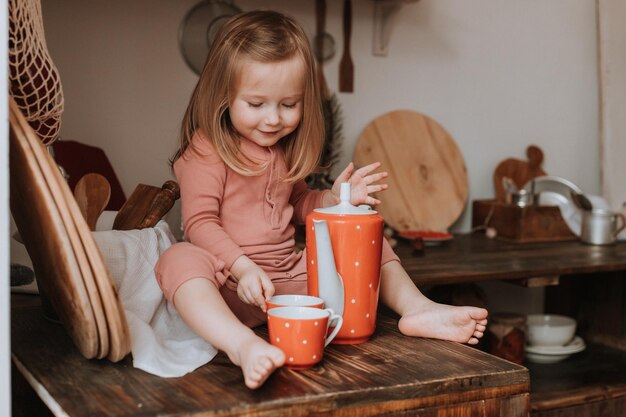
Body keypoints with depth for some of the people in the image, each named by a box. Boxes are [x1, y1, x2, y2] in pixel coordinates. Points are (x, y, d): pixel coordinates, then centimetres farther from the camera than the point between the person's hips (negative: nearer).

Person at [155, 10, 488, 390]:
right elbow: (201, 223, -14)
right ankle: (242, 344, -59)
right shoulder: (206, 151, -8)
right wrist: (243, 268, -29)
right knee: (181, 260, -38)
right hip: (234, 285, -7)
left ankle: (417, 309, -13)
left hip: (293, 273, 7)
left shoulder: (283, 149, 14)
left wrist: (334, 198, 6)